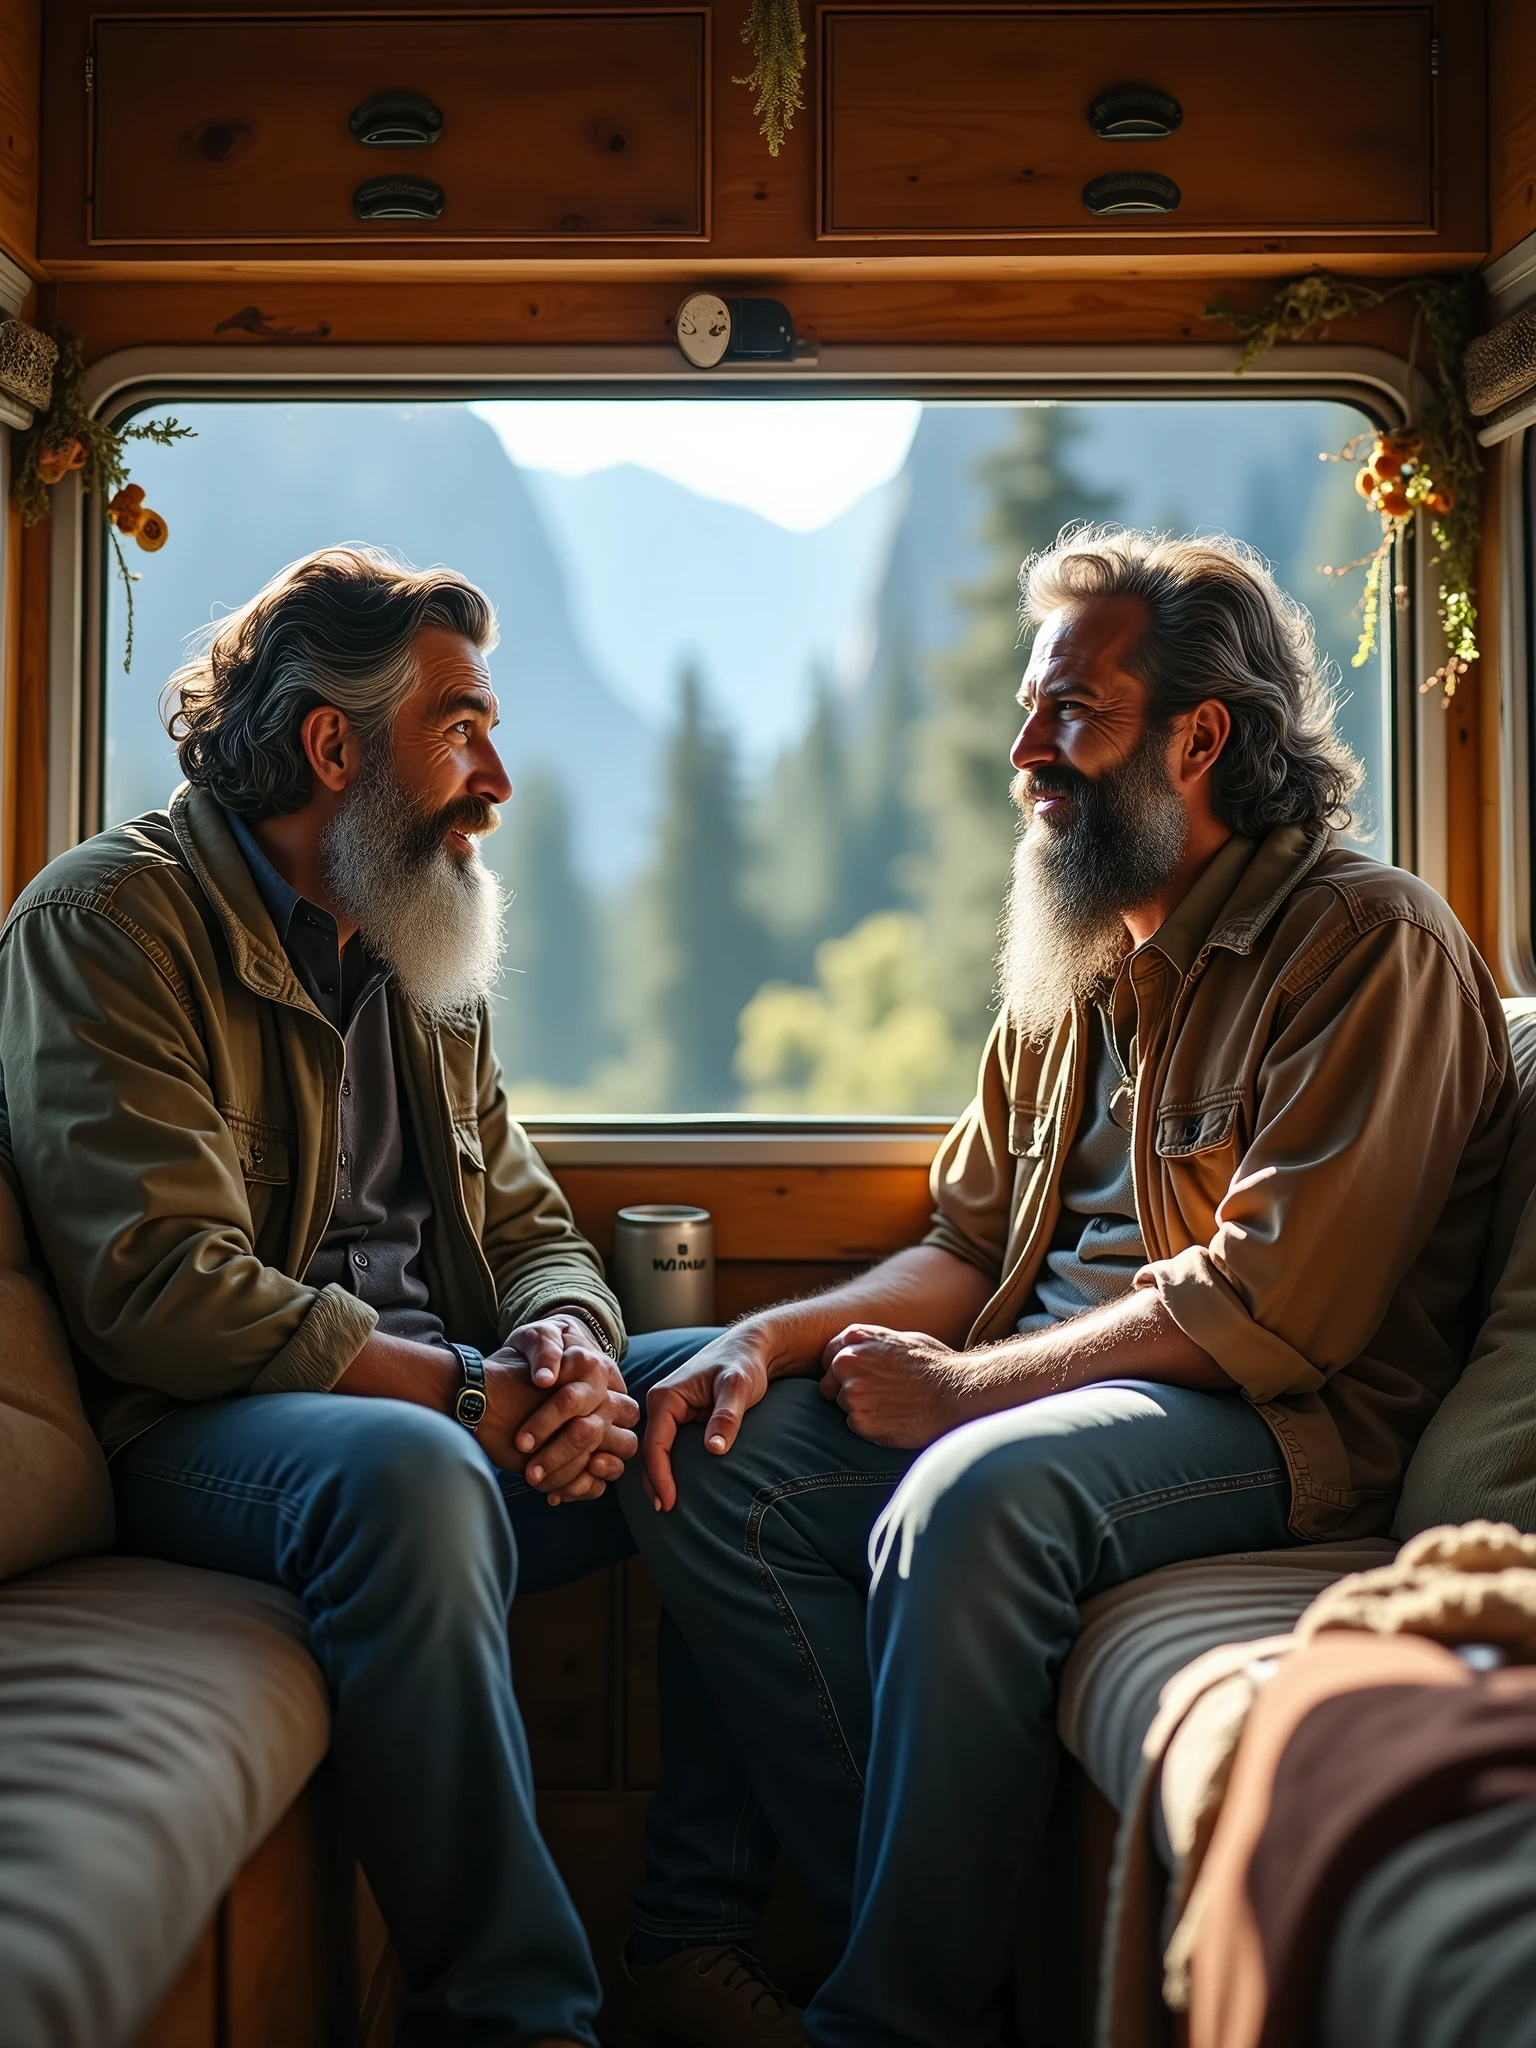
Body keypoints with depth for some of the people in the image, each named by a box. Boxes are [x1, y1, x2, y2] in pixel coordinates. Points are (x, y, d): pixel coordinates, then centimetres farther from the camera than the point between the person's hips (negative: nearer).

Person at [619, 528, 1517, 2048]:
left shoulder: (1369, 944, -9)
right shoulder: (1081, 964, 17)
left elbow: (1274, 1308, -19)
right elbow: (971, 1247, 18)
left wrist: (964, 1385, -17)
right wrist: (772, 1338, -1)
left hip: (1276, 1426, -8)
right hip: (1042, 1388, 8)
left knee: (973, 1503, -36)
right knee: (706, 1470, -8)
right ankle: (890, 1917, -9)